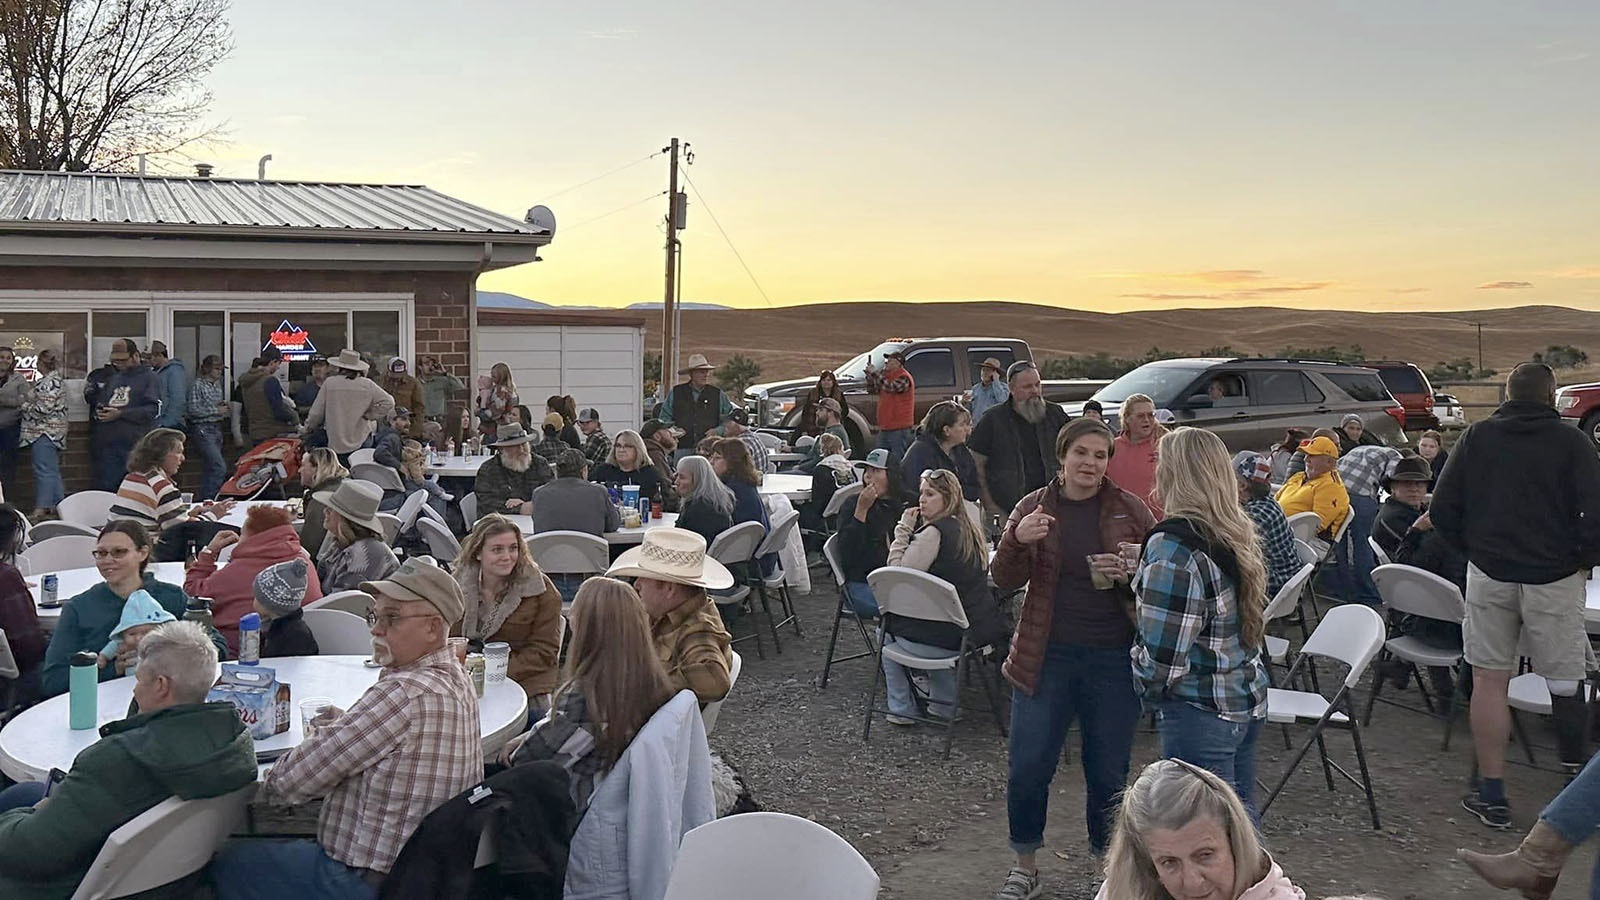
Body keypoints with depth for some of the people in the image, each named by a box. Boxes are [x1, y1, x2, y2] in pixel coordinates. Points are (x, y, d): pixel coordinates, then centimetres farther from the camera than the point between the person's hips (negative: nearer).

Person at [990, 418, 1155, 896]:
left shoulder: (1128, 509, 0)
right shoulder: (1034, 507, 1)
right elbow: (1005, 580, -4)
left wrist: (1129, 573, -17)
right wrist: (1017, 539, -24)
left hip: (1114, 659, 0)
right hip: (1046, 655, 0)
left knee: (1108, 771, 9)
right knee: (1028, 766, 2)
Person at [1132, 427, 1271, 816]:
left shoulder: (1173, 546, -21)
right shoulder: (1237, 534, 6)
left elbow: (1162, 652, -22)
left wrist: (1146, 686, -2)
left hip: (1199, 714, -9)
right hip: (1249, 701, 9)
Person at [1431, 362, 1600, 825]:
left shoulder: (1476, 436, 3)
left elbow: (1442, 509, 1)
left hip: (1489, 575, 1)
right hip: (1555, 575, -1)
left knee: (1489, 681, 6)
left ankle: (1492, 795, 8)